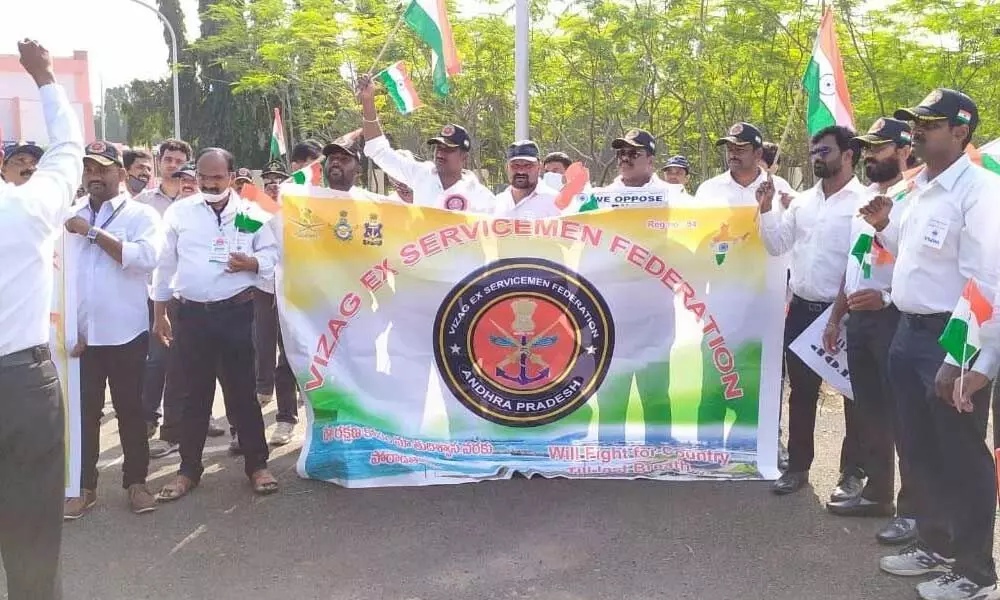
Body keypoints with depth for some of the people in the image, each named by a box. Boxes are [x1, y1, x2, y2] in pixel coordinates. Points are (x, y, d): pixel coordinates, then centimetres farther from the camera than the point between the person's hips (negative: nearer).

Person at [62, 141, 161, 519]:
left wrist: (93, 233, -15)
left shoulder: (141, 214, -1)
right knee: (83, 411, 9)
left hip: (125, 332, -3)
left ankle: (136, 481, 19)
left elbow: (145, 258, -19)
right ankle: (84, 487, 21)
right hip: (79, 333, 3)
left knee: (130, 408, 7)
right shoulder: (69, 216, 8)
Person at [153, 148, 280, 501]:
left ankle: (256, 464, 16)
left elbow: (272, 253, 7)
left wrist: (252, 263, -15)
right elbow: (165, 264, 9)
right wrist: (160, 313, 9)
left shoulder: (250, 213, 4)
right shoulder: (179, 212, 6)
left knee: (242, 390, 5)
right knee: (195, 393, 9)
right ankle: (189, 469, 21)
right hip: (191, 314, 1)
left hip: (235, 312, -1)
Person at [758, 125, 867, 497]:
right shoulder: (802, 202, 11)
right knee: (801, 392, 13)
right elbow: (777, 246, 11)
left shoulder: (866, 201, -8)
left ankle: (852, 473, 18)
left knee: (855, 393, 7)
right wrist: (766, 209, -1)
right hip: (801, 309, 6)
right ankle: (798, 465, 25)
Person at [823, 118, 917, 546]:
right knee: (870, 411, 14)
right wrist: (835, 317, 18)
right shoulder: (863, 199, 16)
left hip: (895, 318, -8)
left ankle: (912, 509, 8)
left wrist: (886, 296, -27)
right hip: (858, 318, 8)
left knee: (903, 416, -2)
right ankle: (877, 493, 26)